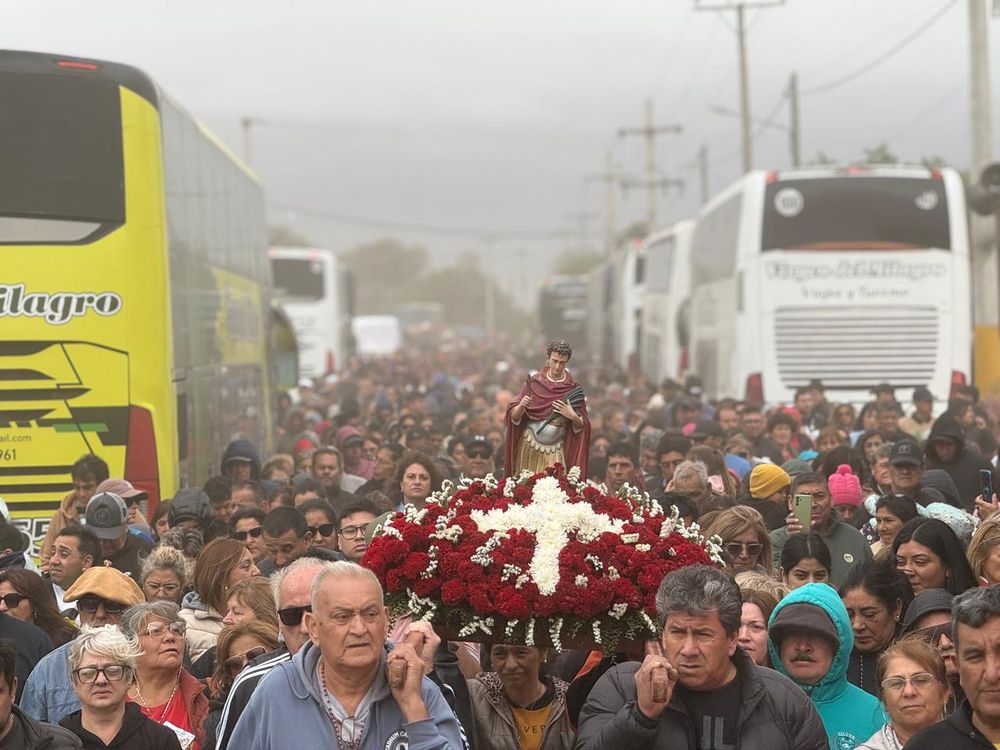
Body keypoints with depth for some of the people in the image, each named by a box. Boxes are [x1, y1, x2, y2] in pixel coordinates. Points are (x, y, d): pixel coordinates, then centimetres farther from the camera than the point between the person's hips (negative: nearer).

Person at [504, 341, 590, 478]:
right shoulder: (533, 382, 1)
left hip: (556, 453, 0)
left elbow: (580, 426, 4)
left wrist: (573, 417, -16)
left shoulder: (572, 389, 1)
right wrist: (521, 406, -20)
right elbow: (514, 417, 0)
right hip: (529, 450, 0)